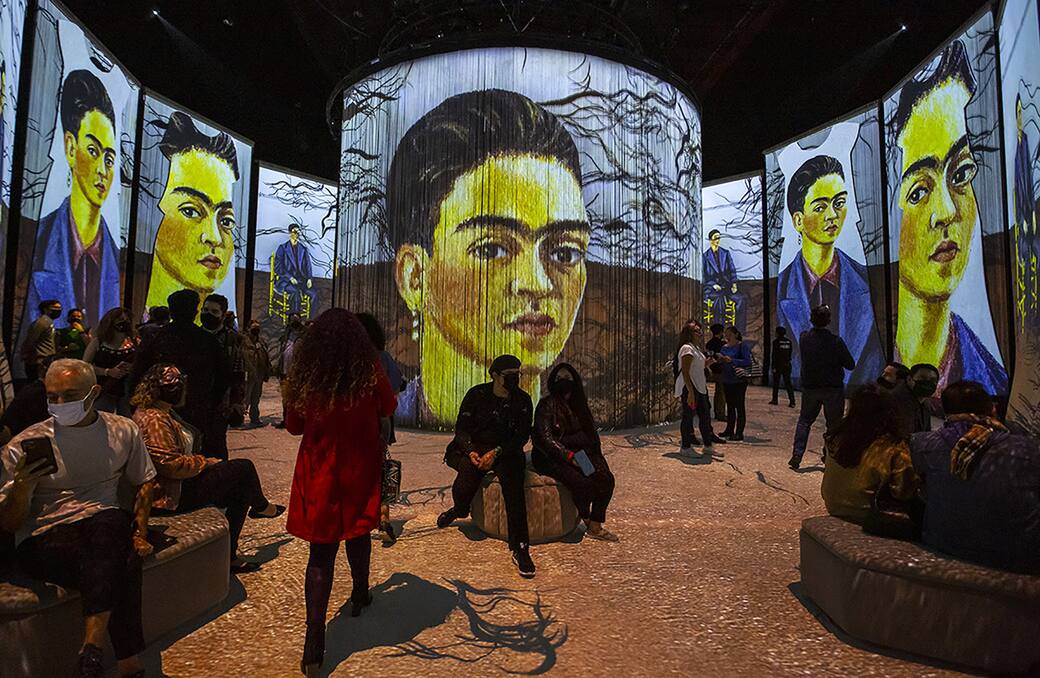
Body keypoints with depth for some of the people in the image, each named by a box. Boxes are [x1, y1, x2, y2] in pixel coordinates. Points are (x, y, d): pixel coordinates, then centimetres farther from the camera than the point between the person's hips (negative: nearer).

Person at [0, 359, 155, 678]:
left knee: (109, 523, -37)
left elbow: (143, 481, 20)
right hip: (43, 540, -2)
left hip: (107, 524, 2)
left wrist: (140, 532, 7)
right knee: (122, 565, -35)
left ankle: (92, 650, -32)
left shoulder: (123, 431, 6)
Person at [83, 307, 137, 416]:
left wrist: (132, 368, -16)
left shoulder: (134, 342, 3)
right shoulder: (98, 342, 1)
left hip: (128, 391, 1)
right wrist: (109, 372, -13)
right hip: (104, 392, -1)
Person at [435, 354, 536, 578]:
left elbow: (522, 436, -4)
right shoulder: (477, 394, 0)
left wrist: (496, 452, -17)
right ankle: (459, 510, 10)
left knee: (513, 486, -28)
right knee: (468, 470, -28)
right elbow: (461, 427, 0)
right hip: (473, 448, 0)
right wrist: (471, 452, -18)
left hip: (506, 452, 0)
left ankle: (520, 549, -25)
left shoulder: (523, 400, 2)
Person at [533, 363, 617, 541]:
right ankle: (586, 519, 2)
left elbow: (589, 432, 17)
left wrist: (597, 458, 3)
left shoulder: (577, 404, 12)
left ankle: (595, 527, -2)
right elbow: (545, 439, -17)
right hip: (550, 458, -7)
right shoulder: (547, 405, -10)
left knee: (606, 478, -12)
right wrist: (569, 456, -24)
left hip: (576, 454, 7)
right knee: (583, 483, -27)